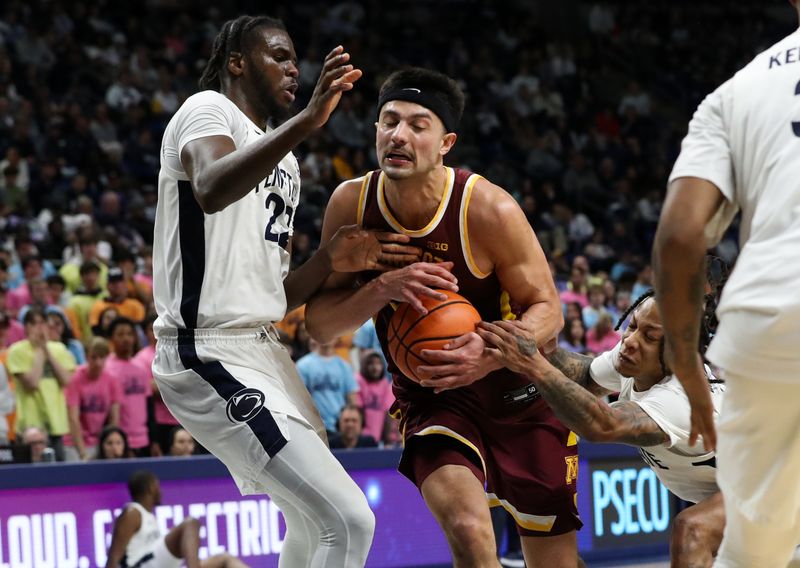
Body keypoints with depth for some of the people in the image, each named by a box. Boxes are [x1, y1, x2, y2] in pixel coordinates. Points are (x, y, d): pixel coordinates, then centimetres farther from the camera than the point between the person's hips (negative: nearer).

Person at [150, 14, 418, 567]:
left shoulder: (285, 163, 21)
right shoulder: (208, 111, -8)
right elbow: (211, 190, -34)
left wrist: (334, 259, 2)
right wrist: (308, 120, -43)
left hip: (261, 348, 11)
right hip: (213, 354, -11)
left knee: (315, 521, 24)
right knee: (350, 522, -19)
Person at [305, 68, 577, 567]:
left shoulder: (488, 209, -23)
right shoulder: (351, 204, -13)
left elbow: (547, 309, -16)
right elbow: (319, 324, -10)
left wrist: (491, 354, -36)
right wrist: (383, 289, -30)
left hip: (520, 391, -1)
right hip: (431, 397, 1)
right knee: (466, 527, -26)